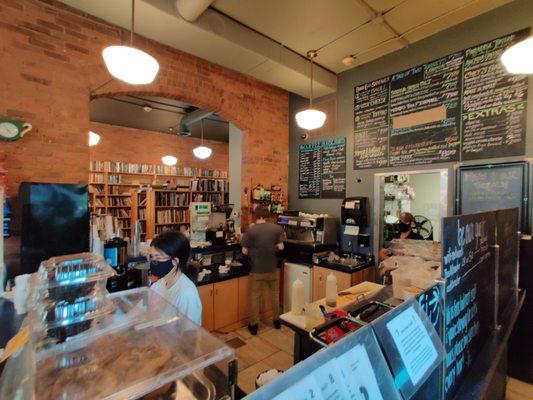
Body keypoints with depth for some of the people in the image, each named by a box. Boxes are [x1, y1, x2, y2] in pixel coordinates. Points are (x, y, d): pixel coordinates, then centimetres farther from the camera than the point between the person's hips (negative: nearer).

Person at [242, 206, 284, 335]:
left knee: (255, 297, 13)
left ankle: (254, 325, 24)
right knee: (275, 295, 20)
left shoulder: (250, 230, -14)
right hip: (272, 268, 3)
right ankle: (277, 321, 35)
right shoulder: (276, 228, -7)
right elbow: (280, 247, -5)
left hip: (257, 270, -2)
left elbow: (245, 251, -10)